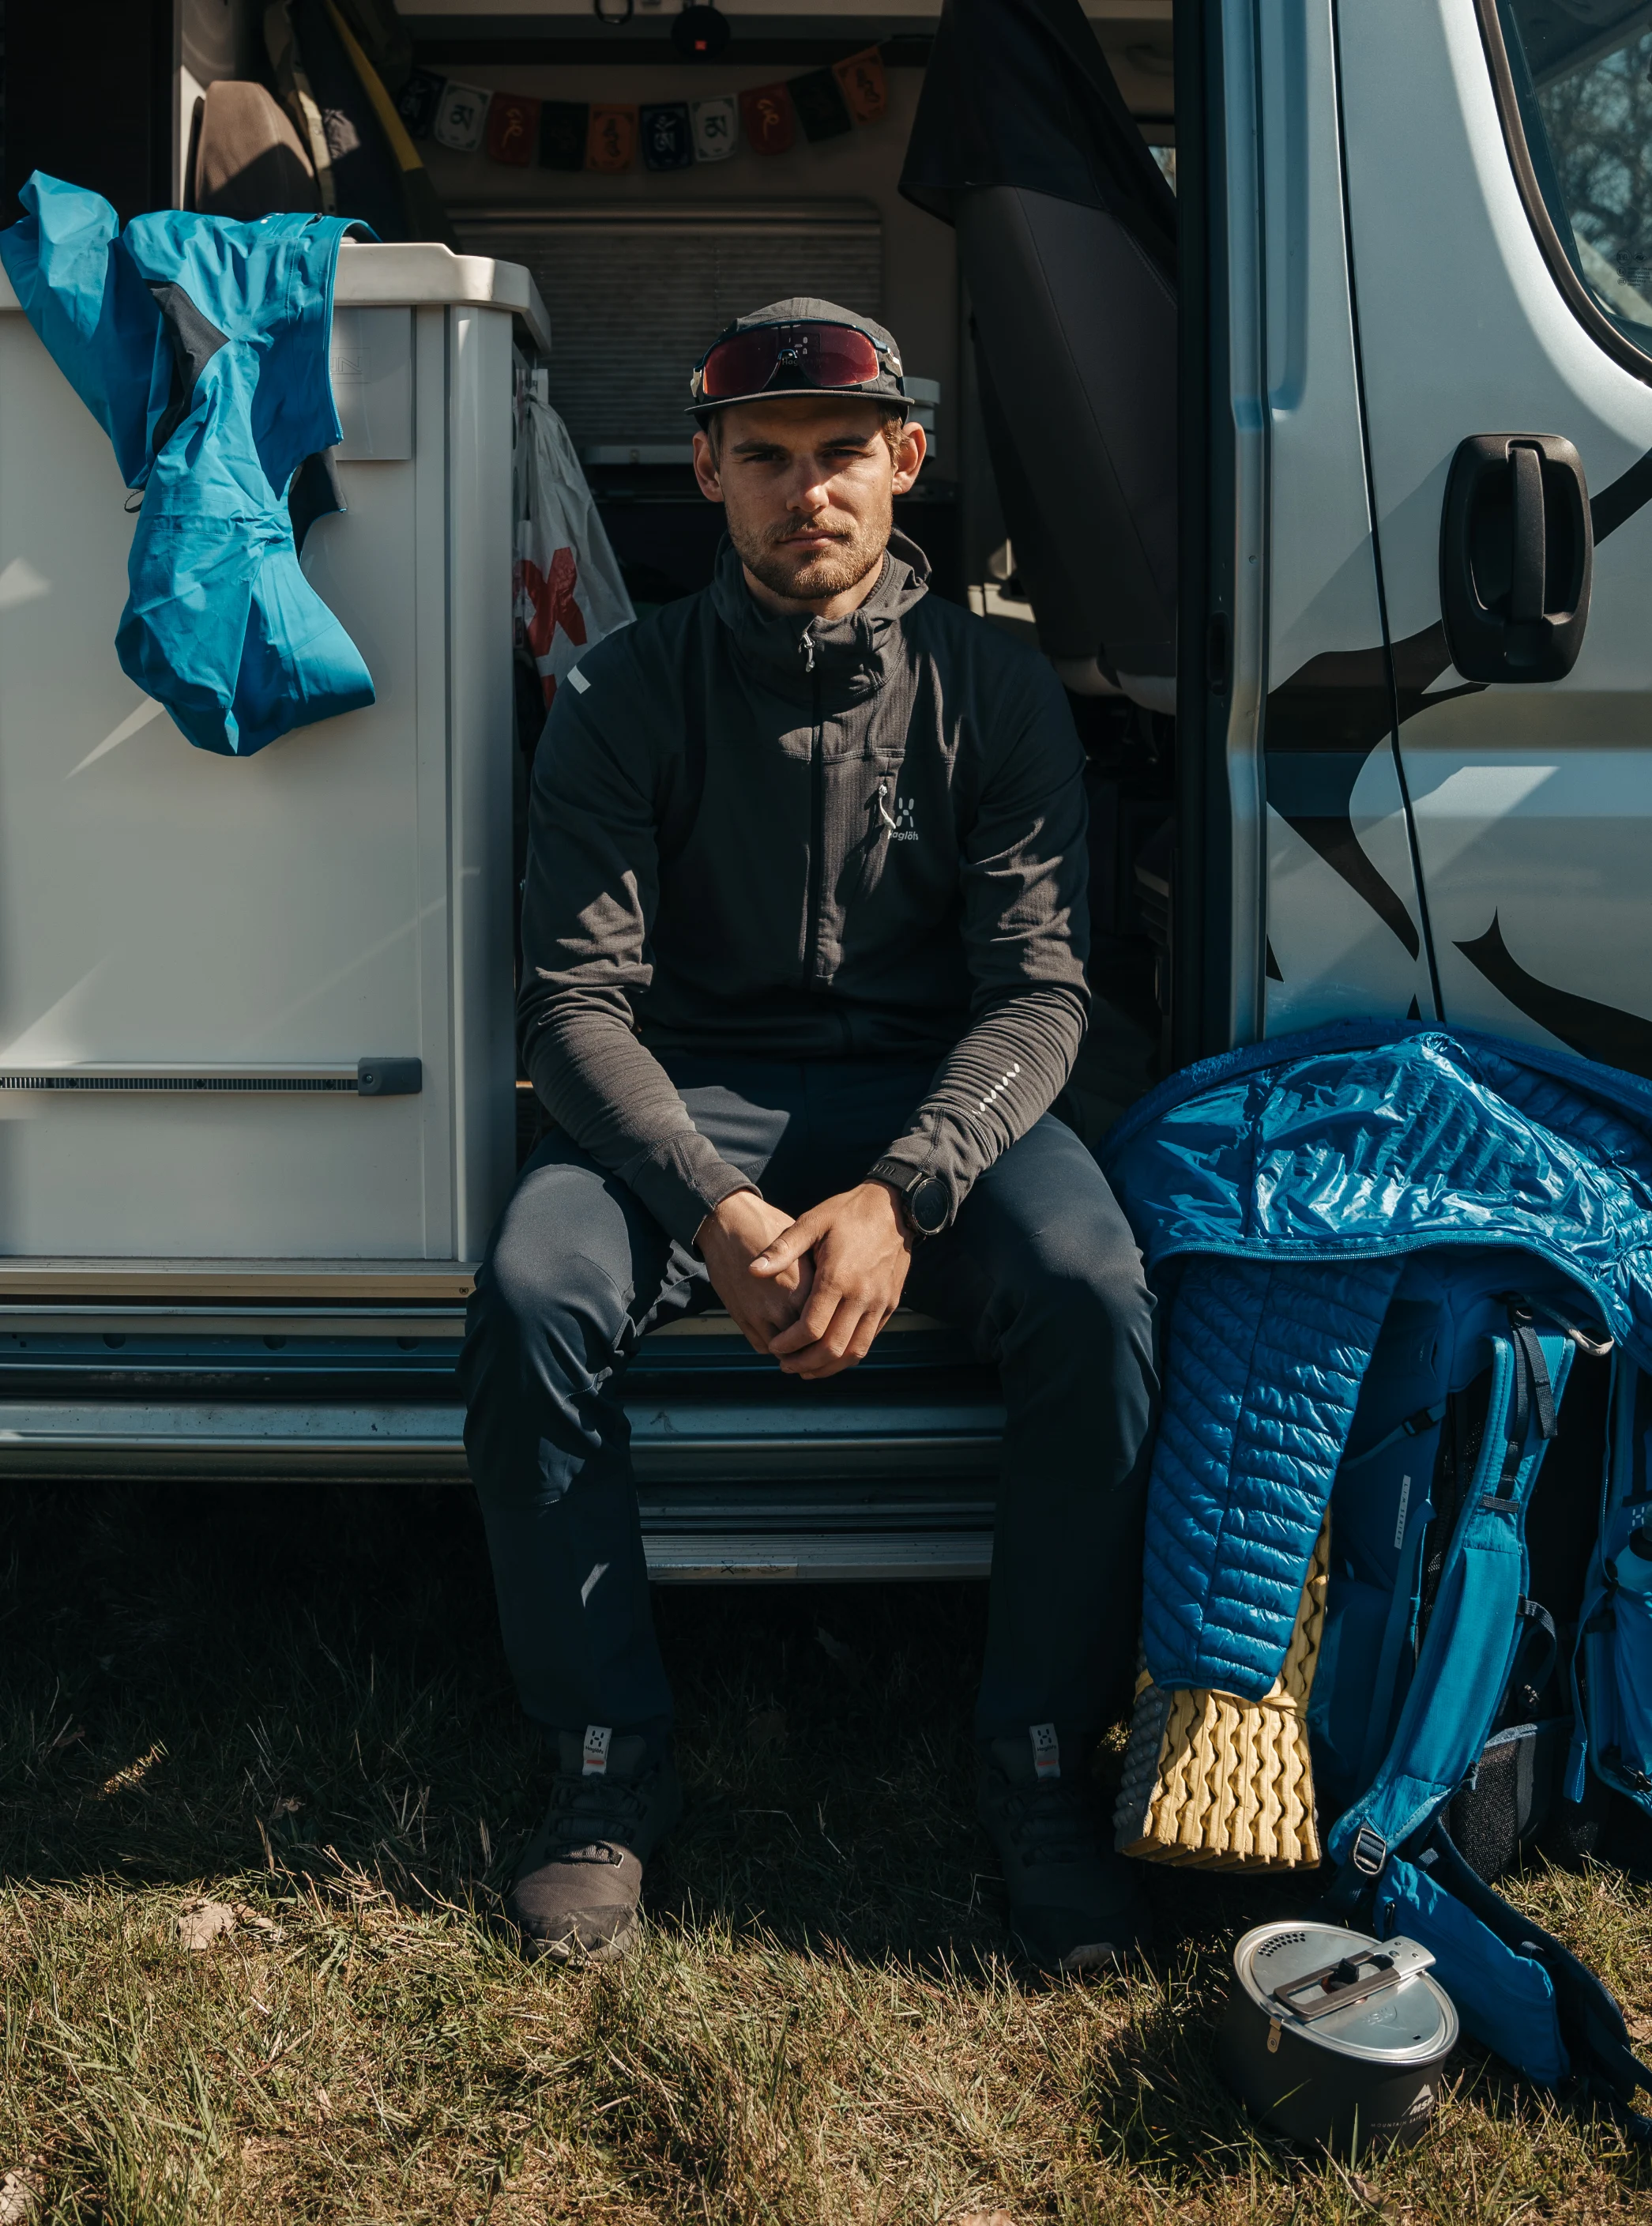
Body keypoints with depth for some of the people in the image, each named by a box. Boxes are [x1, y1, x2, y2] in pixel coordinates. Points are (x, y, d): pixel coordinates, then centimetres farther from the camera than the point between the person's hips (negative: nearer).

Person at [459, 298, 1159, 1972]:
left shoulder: (994, 690, 0)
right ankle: (609, 1765, -10)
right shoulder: (630, 692, -1)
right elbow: (577, 999, -8)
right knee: (530, 1295, -29)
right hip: (692, 1094, 1)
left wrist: (897, 1199, -26)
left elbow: (1037, 990, -7)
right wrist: (711, 1208, -26)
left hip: (939, 1094, 0)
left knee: (1092, 1296, -30)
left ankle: (1041, 1766, -11)